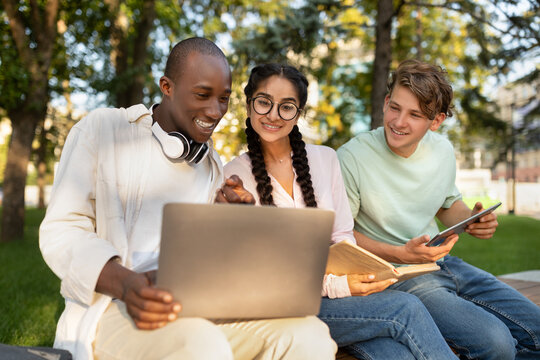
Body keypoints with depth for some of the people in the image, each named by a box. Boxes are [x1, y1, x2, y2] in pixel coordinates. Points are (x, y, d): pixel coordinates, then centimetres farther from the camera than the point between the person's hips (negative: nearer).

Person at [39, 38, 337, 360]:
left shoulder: (213, 166, 20)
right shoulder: (102, 128, 5)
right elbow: (61, 232, -5)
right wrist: (126, 283, -24)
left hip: (199, 310, 5)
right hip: (113, 305, -5)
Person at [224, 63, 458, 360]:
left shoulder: (325, 159, 10)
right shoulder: (233, 176, -2)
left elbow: (343, 235, 11)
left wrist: (357, 273, -12)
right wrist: (333, 286, -20)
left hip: (337, 285, 4)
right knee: (406, 308, -25)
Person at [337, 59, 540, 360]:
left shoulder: (443, 151, 2)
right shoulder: (351, 158, -17)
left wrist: (472, 220, -4)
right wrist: (401, 254, -24)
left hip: (444, 264, 7)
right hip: (394, 275, -6)